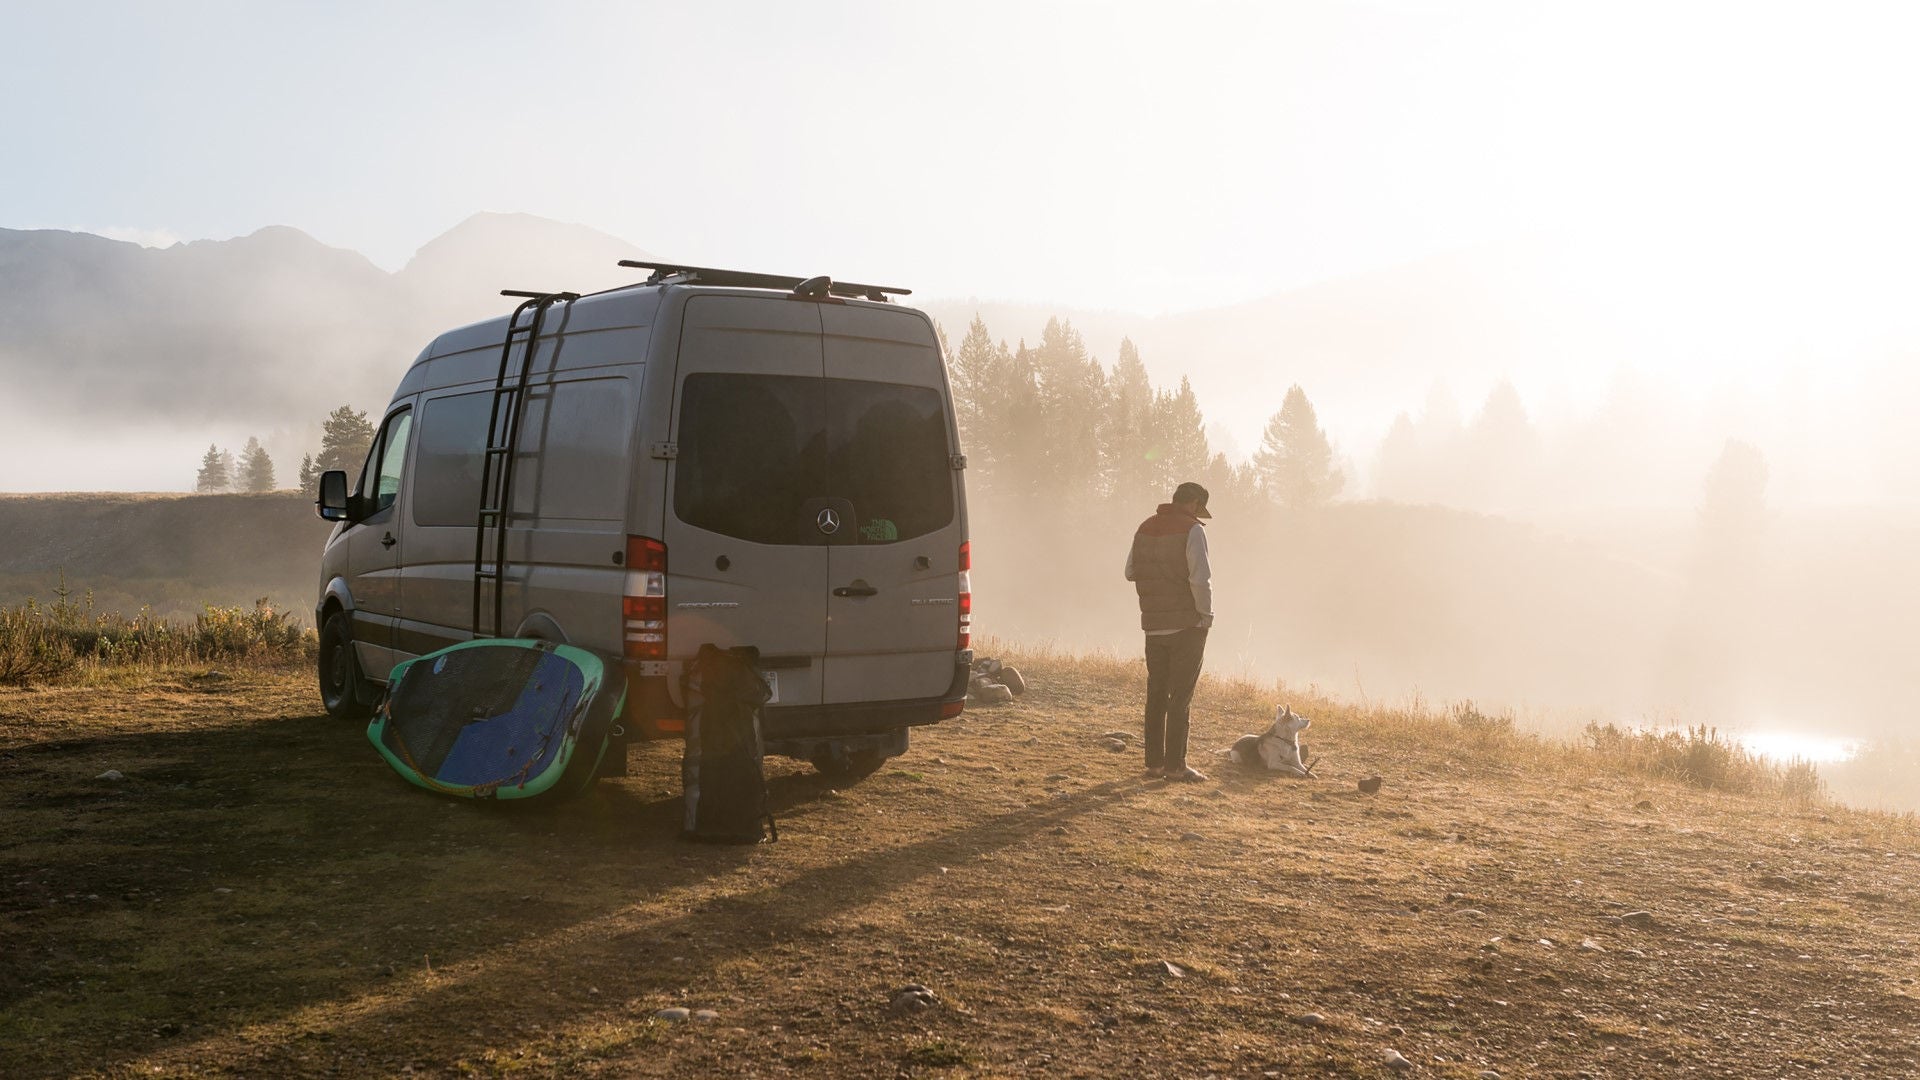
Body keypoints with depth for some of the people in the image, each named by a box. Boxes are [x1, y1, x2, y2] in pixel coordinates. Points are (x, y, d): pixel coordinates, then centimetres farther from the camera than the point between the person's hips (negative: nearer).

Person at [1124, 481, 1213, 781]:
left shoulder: (1145, 528, 9)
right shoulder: (1192, 530, -11)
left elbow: (1131, 572, 16)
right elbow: (1201, 578, -19)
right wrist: (1206, 615, -7)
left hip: (1153, 624, 6)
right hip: (1187, 623, -6)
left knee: (1157, 693, 12)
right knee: (1181, 695, -2)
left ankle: (1154, 762, 15)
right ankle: (1175, 765, -1)